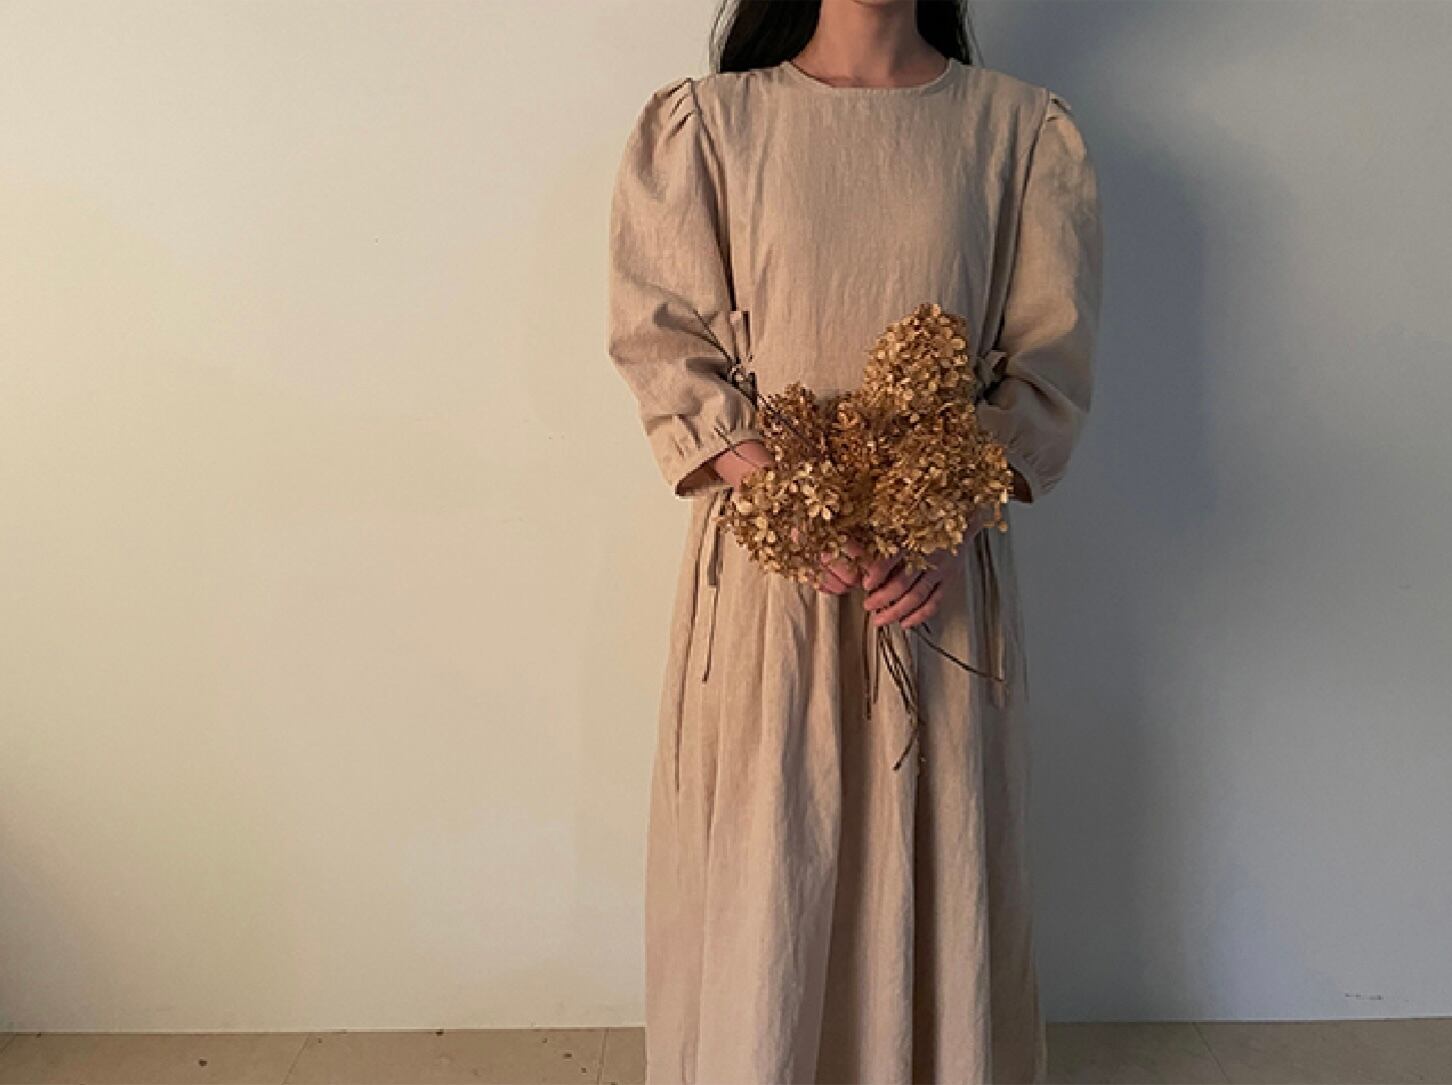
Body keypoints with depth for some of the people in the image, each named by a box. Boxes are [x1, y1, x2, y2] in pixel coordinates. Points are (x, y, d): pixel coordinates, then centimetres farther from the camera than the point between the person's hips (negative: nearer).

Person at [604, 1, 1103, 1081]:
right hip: (764, 551, 0)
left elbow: (1052, 358, 3)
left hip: (944, 566, 1)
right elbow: (662, 340, -1)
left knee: (937, 862, 11)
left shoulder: (1028, 129, 4)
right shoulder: (700, 121, 3)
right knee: (756, 867, 7)